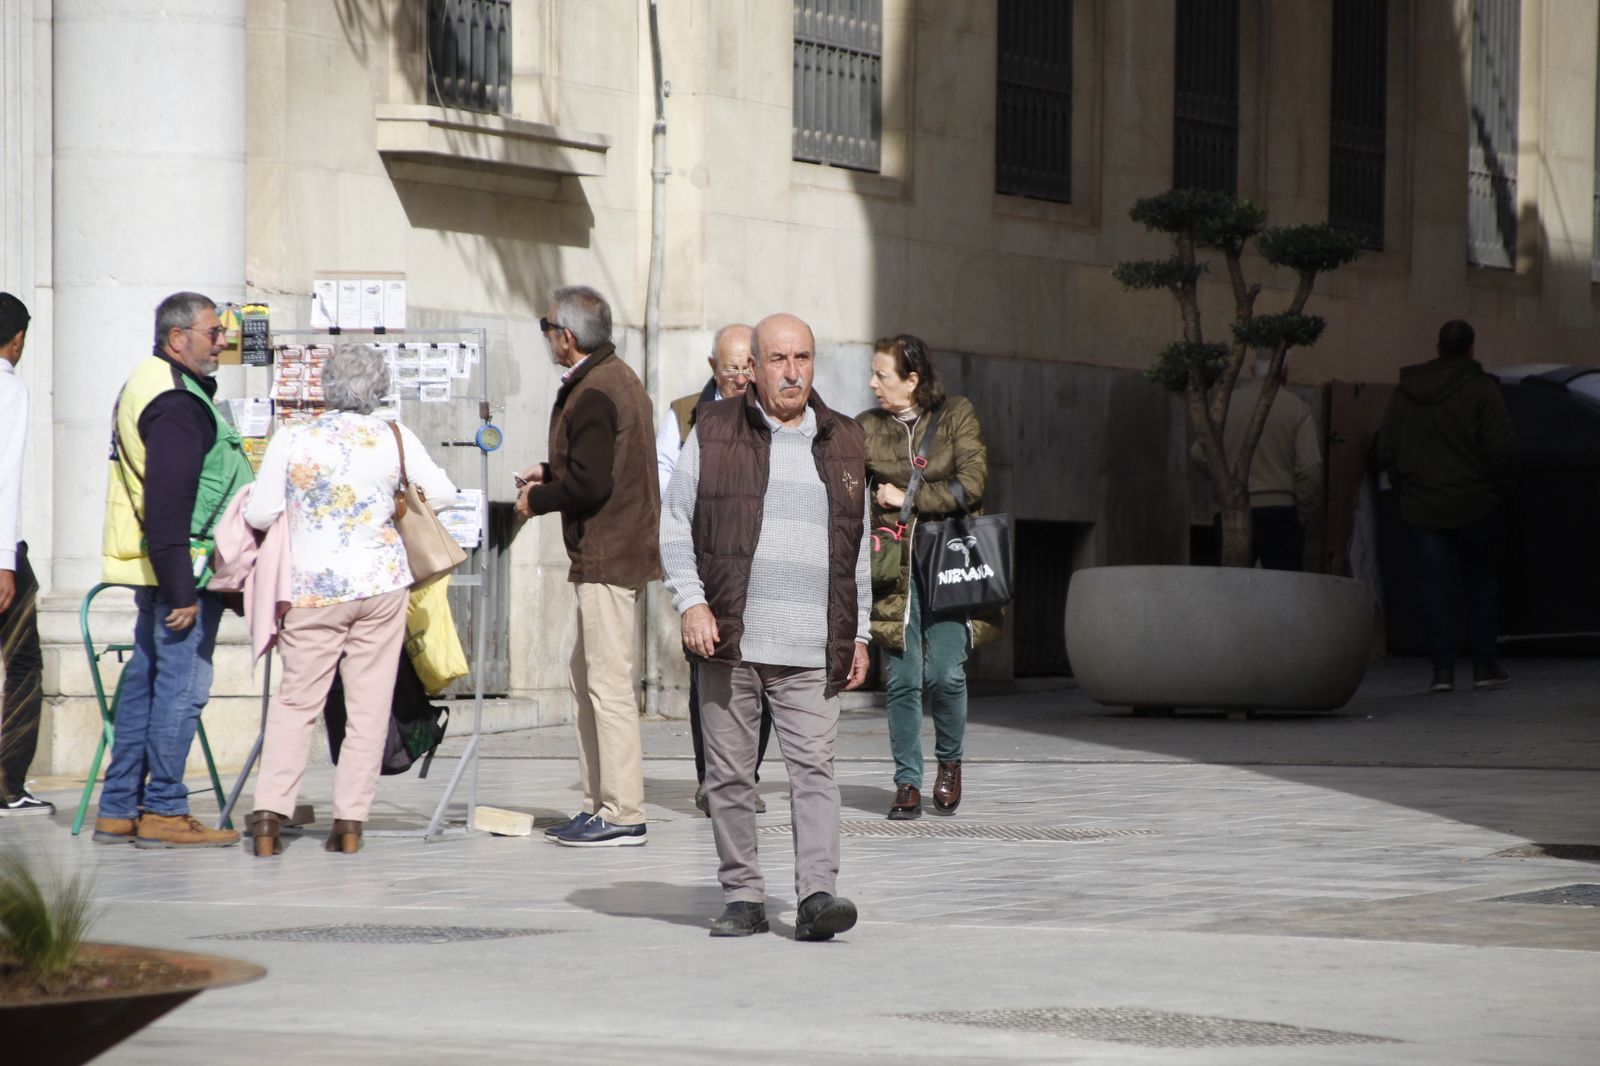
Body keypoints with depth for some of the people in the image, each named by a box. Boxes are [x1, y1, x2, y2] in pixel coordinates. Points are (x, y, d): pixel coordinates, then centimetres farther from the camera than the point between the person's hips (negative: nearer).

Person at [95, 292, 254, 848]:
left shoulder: (146, 386, 18)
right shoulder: (177, 405, -17)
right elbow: (169, 505, -23)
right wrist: (182, 590, -23)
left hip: (156, 571, 11)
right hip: (183, 569, -11)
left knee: (144, 684, 12)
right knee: (182, 687, -6)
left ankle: (118, 810, 16)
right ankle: (163, 812, -2)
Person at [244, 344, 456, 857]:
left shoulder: (291, 440, -7)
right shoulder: (395, 438, -2)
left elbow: (259, 514, -5)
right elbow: (442, 493, 5)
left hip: (313, 589, -1)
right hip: (382, 584, 1)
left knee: (295, 702, 6)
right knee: (369, 705, 6)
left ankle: (268, 814, -4)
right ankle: (350, 820, 4)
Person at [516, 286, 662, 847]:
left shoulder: (593, 395, -18)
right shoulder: (617, 377, 15)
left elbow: (590, 484, -23)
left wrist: (538, 499, -8)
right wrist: (550, 474, 16)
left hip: (607, 557, -11)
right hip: (611, 553, 11)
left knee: (609, 681, -8)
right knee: (586, 674, 16)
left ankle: (622, 814, -7)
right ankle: (597, 803, 20)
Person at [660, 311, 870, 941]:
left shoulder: (843, 444, 14)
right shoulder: (713, 433, 7)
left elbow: (858, 549, 19)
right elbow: (675, 527, 7)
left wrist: (858, 635, 14)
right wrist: (690, 603, -7)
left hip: (811, 651, 1)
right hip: (728, 640, -1)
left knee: (813, 769, -10)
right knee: (730, 774, 3)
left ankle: (817, 895, -15)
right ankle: (742, 898, 10)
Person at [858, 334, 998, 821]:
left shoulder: (957, 416, 3)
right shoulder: (867, 428, 8)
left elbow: (972, 484, -7)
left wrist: (908, 498, -7)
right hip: (893, 567, 2)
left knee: (944, 672, -11)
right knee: (902, 679, -2)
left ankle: (950, 761, 15)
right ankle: (907, 784, 7)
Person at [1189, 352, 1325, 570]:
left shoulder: (1228, 402, 4)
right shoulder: (1297, 407, -2)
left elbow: (1198, 454, 4)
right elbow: (1310, 468, -8)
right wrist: (1304, 515, 3)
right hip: (1280, 511, -2)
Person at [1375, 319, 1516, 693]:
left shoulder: (1406, 391, 6)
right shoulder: (1481, 389, -8)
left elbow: (1386, 451, 7)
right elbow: (1502, 450, -13)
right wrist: (1503, 491, 1)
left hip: (1422, 507, 3)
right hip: (1475, 507, -3)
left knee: (1434, 588, 4)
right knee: (1480, 584, 10)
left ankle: (1443, 668, -3)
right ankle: (1484, 665, 8)